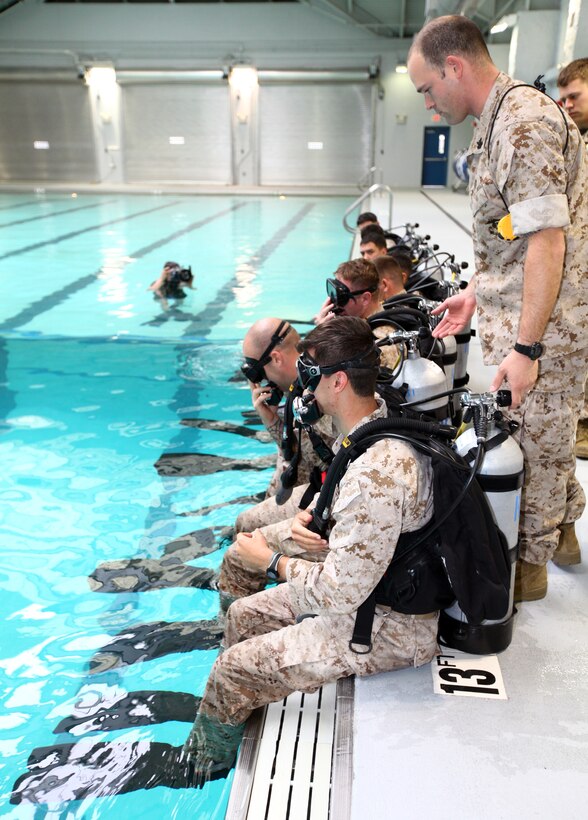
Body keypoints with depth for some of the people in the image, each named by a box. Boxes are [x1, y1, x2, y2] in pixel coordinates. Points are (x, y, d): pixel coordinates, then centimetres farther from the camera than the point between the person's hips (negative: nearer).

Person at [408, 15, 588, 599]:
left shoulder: (523, 123, -20)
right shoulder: (499, 120, 12)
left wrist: (525, 349, -25)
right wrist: (476, 293, 18)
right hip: (521, 315, 10)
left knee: (534, 445, 4)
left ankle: (528, 567, 22)